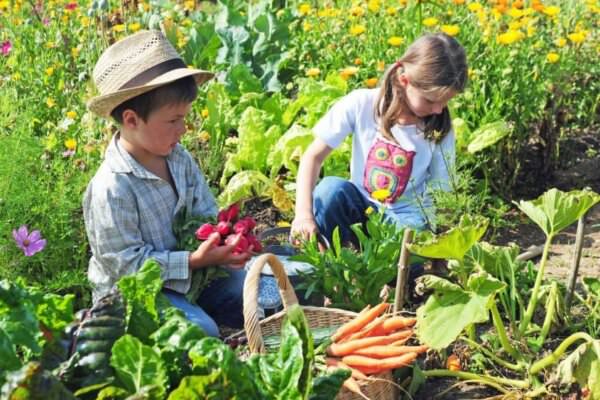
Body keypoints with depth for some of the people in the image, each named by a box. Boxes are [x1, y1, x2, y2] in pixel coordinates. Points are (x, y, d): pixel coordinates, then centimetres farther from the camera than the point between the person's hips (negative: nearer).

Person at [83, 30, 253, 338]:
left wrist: (221, 239, -18)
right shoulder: (112, 187, -26)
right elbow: (126, 263, -24)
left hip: (187, 275, 7)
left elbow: (206, 214, 6)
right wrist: (194, 260, -28)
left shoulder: (179, 159, -2)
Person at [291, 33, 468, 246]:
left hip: (406, 216, 0)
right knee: (331, 188, -32)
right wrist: (304, 213, -25)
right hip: (359, 206, 1)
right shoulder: (361, 104, -13)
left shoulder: (440, 130, -9)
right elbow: (313, 156, -12)